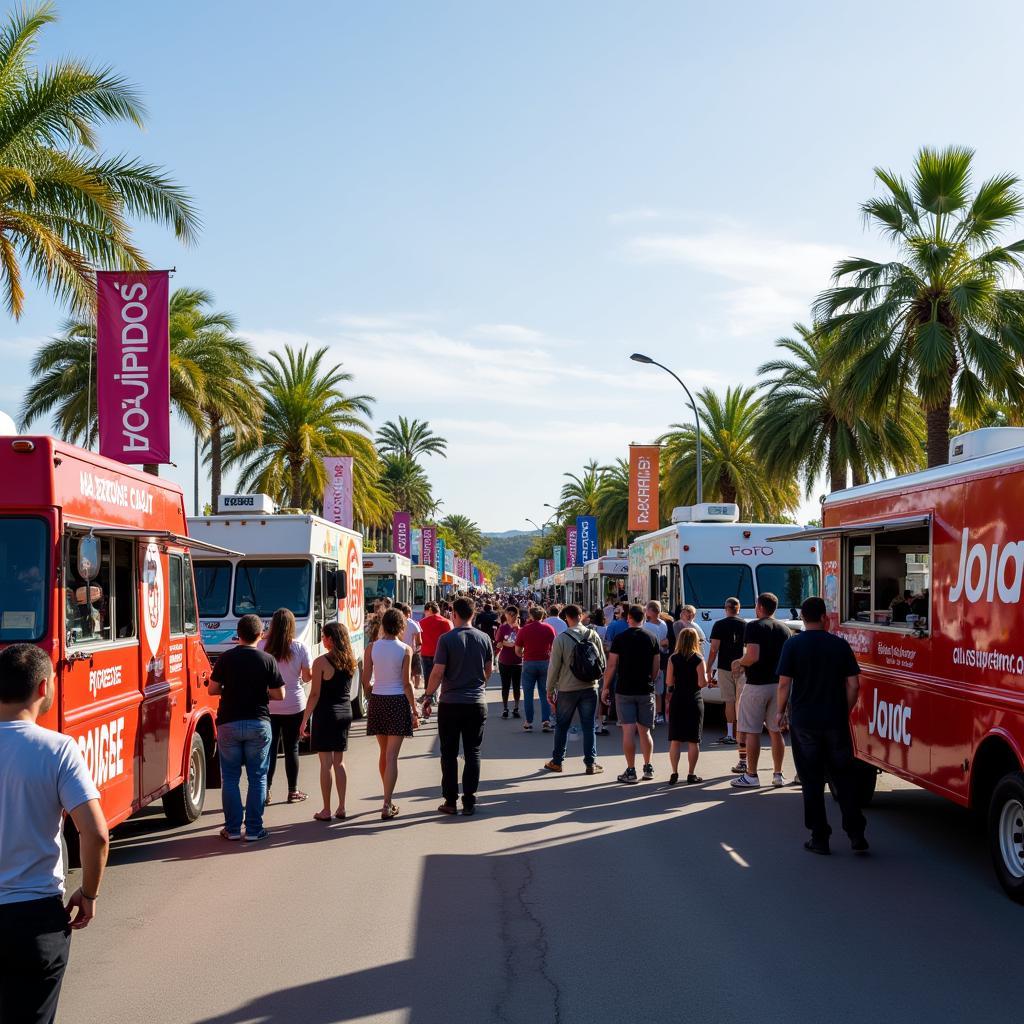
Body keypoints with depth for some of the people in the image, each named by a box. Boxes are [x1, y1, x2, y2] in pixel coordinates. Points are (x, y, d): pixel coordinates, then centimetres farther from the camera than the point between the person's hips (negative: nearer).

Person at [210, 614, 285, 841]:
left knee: (230, 777, 10)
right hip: (259, 724, 0)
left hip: (229, 723, 1)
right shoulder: (267, 660, -5)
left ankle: (233, 828, 11)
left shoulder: (226, 658, -3)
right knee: (257, 777, 8)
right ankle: (254, 829, 7)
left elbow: (213, 689, -1)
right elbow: (280, 694, -3)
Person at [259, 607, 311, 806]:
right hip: (294, 705, -1)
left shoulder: (262, 646, -8)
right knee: (292, 748, 8)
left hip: (269, 705, 1)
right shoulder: (300, 647, -8)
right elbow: (307, 676, -4)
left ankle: (266, 790, 7)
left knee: (269, 747, 9)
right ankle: (293, 791, 13)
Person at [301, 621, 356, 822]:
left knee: (326, 763, 0)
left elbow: (315, 695, -14)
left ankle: (326, 810, 4)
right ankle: (341, 808, 15)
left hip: (326, 714, -6)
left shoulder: (321, 662, -14)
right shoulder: (351, 662, 4)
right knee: (339, 762, 13)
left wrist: (305, 719, -8)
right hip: (345, 713, 6)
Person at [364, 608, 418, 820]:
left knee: (384, 753, 18)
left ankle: (388, 798, 28)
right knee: (392, 756, -3)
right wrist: (414, 710, -2)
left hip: (377, 701, 3)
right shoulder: (405, 650, -8)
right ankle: (387, 805, -6)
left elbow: (366, 679, 0)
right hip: (398, 701, -3)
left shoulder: (372, 647, -1)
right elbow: (407, 684, -9)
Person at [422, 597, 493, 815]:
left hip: (451, 703, -2)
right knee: (473, 753, 8)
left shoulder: (447, 639, -10)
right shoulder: (484, 638, 1)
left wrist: (428, 696, 1)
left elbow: (438, 672, -12)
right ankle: (469, 801, 8)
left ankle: (450, 801, 10)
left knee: (449, 754, 8)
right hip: (477, 703, 3)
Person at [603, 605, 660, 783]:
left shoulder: (620, 638, -6)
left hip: (624, 691, -3)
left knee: (628, 731, -3)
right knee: (644, 731, 13)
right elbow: (657, 666, 6)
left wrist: (606, 688, 1)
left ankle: (631, 771, -3)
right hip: (646, 691, 3)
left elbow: (612, 666, -7)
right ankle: (648, 768, 16)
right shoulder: (652, 638, 3)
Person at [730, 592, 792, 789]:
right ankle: (778, 774, 15)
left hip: (757, 684, -6)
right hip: (779, 683, 6)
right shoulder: (785, 629, 10)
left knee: (752, 731, 0)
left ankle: (751, 776, 2)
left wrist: (740, 662, -2)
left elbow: (753, 656, -22)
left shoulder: (753, 627, -10)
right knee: (776, 731, 11)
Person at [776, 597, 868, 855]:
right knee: (843, 777, 11)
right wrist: (845, 712, 11)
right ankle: (856, 835, 7)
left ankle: (819, 838, 8)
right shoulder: (840, 645, 0)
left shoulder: (793, 645, -5)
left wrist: (782, 711, 6)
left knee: (812, 780, 6)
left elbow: (784, 683, -8)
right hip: (835, 722, 1)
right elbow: (853, 684, -1)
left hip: (804, 722, -1)